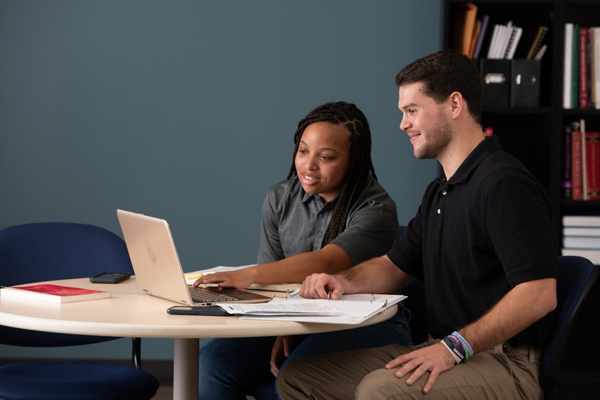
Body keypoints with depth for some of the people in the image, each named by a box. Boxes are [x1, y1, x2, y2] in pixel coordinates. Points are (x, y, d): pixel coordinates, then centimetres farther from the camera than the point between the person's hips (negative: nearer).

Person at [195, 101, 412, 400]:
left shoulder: (375, 208, -14)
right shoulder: (279, 201, 5)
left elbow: (326, 262, -30)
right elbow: (272, 280, 2)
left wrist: (247, 276, -40)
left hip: (366, 328, -5)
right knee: (213, 360, -17)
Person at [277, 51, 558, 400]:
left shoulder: (504, 184, -15)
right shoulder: (439, 193, 17)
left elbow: (539, 294, -23)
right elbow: (395, 265, 23)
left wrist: (455, 346, -26)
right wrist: (344, 281, 2)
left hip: (503, 364, -9)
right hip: (446, 353, 9)